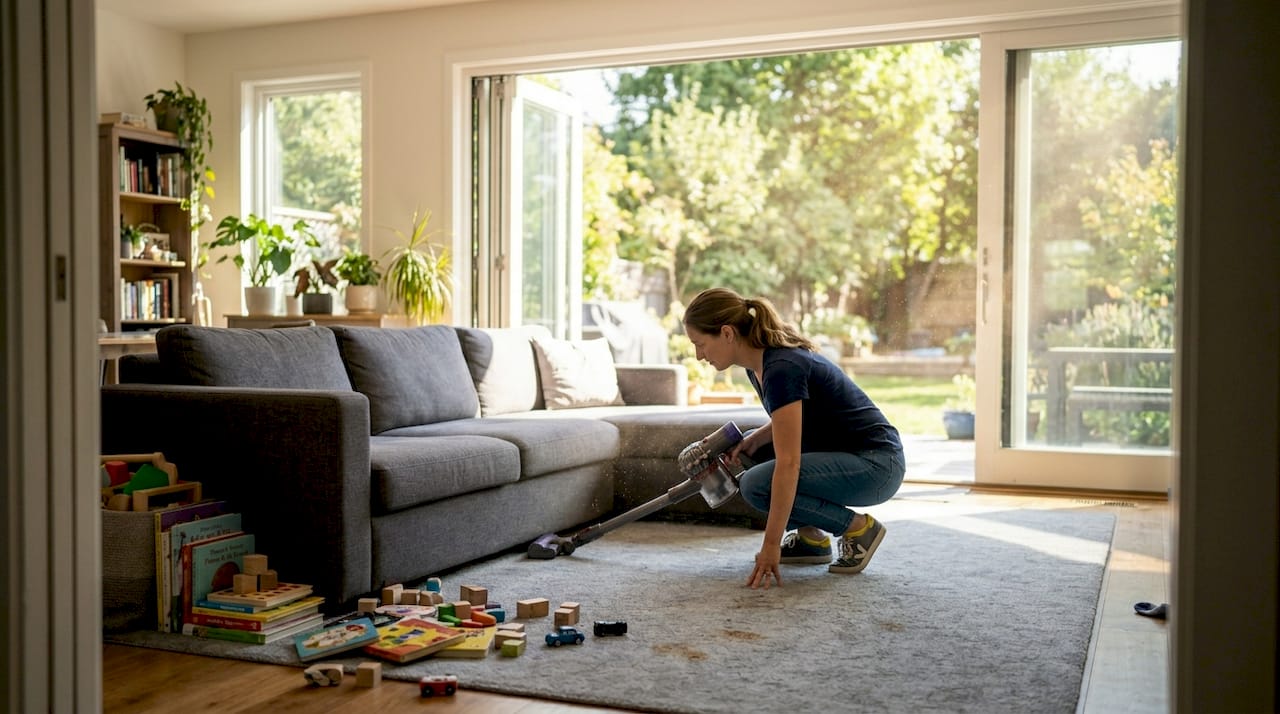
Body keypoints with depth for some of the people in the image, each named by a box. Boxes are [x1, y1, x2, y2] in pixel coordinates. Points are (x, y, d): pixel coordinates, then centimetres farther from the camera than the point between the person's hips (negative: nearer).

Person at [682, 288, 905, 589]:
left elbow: (788, 465, -29)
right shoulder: (758, 362, 2)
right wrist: (754, 439, 0)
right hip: (843, 453, 10)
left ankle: (858, 528, -4)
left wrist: (771, 546, -28)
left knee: (758, 484, -21)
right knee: (748, 454, 10)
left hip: (876, 465, -9)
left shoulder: (781, 369, -26)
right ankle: (811, 537, 12)